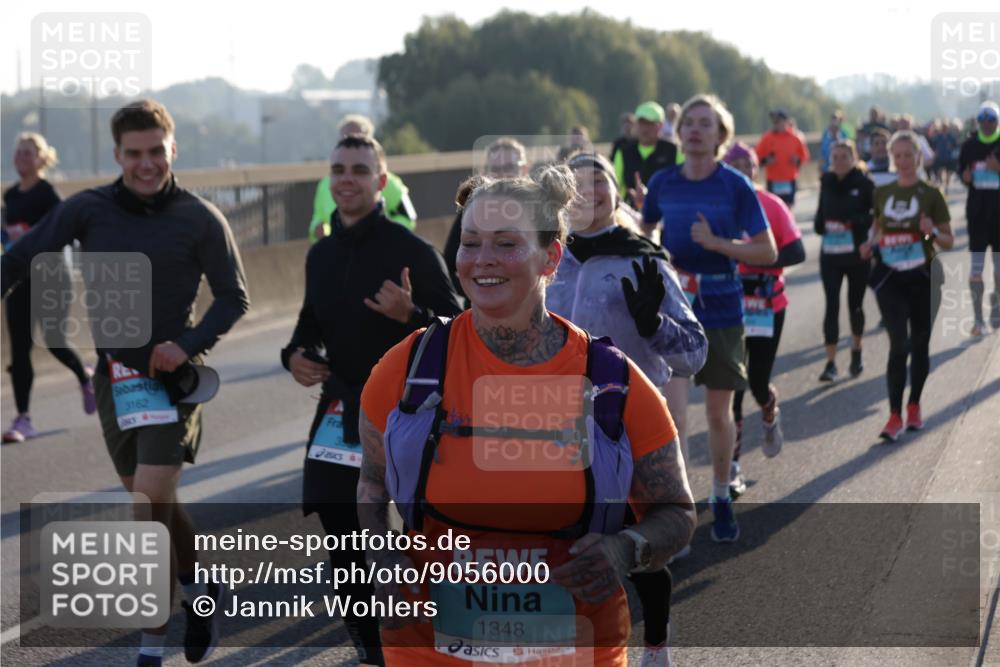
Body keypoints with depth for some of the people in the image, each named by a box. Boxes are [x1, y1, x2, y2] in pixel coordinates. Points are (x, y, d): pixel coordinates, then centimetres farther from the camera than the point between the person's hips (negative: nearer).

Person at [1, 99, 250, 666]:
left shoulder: (201, 219, -5)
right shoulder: (88, 210, 0)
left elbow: (234, 298, 1)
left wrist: (189, 344, -14)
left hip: (172, 376, -4)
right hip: (114, 376, 4)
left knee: (149, 507, -13)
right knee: (158, 503, 13)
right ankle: (202, 590, 36)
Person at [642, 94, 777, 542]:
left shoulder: (735, 186, -6)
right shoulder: (662, 184, 1)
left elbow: (768, 252, -7)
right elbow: (645, 234, 21)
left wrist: (716, 242, -19)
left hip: (721, 309, -1)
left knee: (720, 413, 11)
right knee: (671, 408, -14)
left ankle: (721, 497, 32)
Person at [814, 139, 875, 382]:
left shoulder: (864, 184, -6)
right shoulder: (826, 182, 5)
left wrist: (858, 222, -21)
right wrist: (820, 223, -2)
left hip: (857, 253, -2)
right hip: (830, 253, 2)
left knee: (855, 305, 11)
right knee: (832, 306, -5)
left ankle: (856, 353, 33)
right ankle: (831, 362, -6)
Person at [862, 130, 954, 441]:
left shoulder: (930, 194, -2)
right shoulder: (881, 194, 7)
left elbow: (949, 241, 1)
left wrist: (933, 232, -20)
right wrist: (871, 246, -1)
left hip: (922, 278, -1)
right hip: (890, 278, 1)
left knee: (919, 345, 9)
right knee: (899, 344, -9)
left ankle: (914, 406, 26)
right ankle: (895, 416, -9)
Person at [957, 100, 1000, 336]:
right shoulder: (969, 146, 3)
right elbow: (963, 176, 10)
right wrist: (967, 177, -12)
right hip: (977, 211, 1)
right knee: (976, 267, -3)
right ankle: (978, 318, 1)